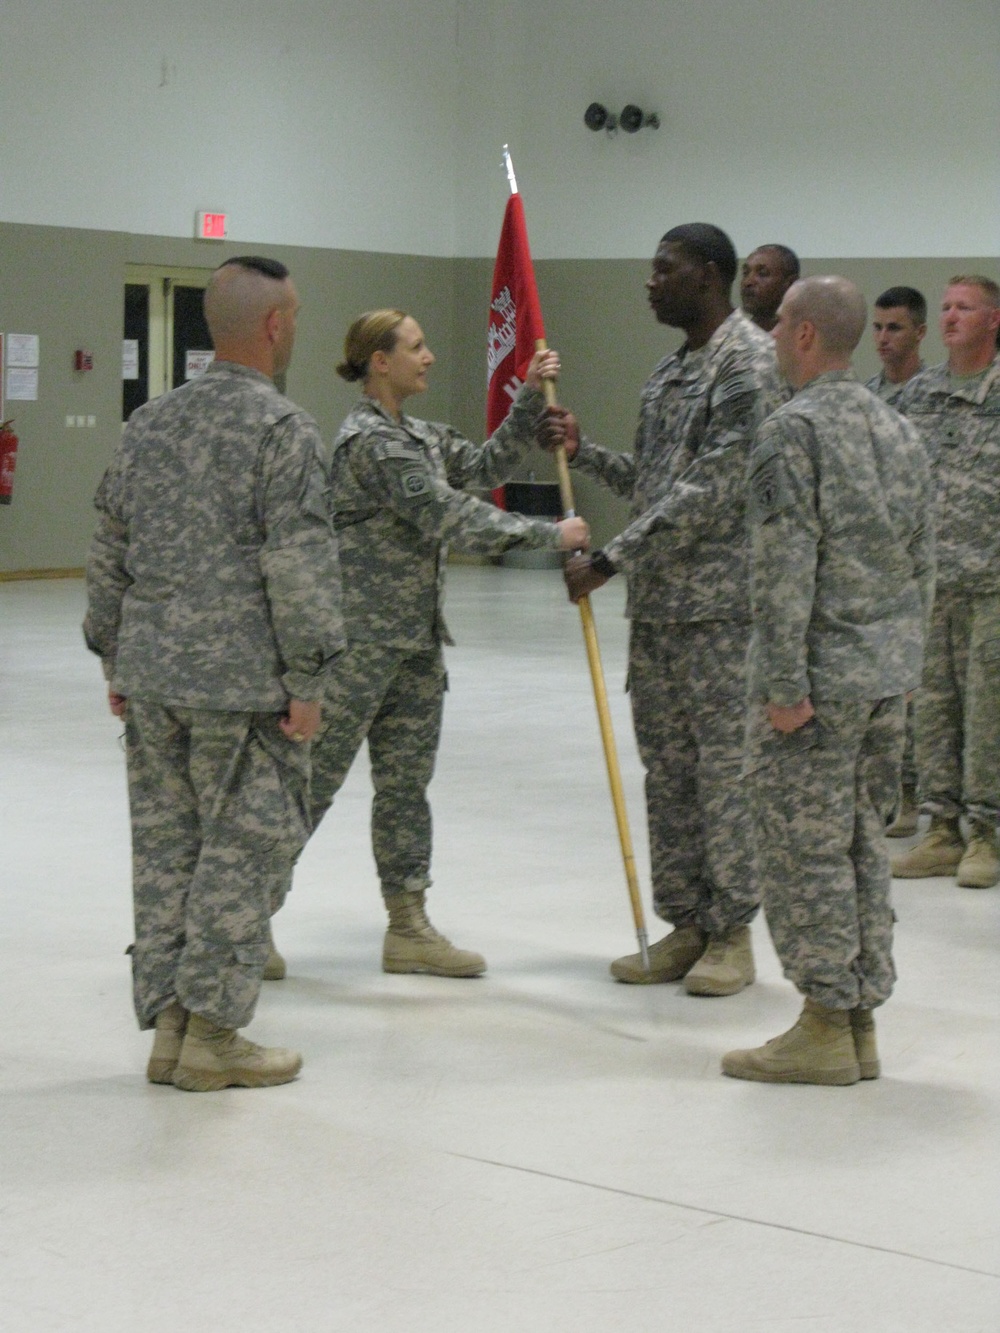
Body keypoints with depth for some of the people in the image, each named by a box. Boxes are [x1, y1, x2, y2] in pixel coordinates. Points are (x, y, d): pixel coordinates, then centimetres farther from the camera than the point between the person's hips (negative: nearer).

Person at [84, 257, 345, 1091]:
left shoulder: (149, 425, 12)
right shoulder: (282, 429, -10)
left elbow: (110, 554, 16)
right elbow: (298, 568, -15)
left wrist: (115, 659, 23)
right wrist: (308, 680, -10)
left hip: (152, 677, 7)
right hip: (243, 683, -7)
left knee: (167, 849, 12)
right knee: (243, 852, 1)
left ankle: (169, 1023, 17)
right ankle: (210, 1032, 5)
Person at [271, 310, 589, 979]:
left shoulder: (418, 433, 14)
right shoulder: (371, 440, -17)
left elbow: (487, 465, 16)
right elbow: (449, 518, -20)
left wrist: (531, 398, 6)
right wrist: (551, 535, -16)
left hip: (414, 640, 9)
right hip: (361, 639, -9)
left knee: (407, 783, 10)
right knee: (314, 779, -2)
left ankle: (409, 928, 16)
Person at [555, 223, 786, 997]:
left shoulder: (749, 361, -12)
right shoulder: (669, 371, 17)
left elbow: (713, 491, -20)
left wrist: (608, 561, -19)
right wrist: (584, 453, 5)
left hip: (719, 600, -9)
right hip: (656, 600, 9)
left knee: (723, 766, -2)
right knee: (667, 766, 11)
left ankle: (732, 935, 7)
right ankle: (685, 926, 19)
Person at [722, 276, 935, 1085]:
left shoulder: (794, 430, -13)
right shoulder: (900, 430, 12)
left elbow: (785, 569, -19)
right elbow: (924, 562, 16)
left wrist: (784, 685, -17)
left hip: (820, 676, -8)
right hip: (890, 673, 8)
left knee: (805, 849, -1)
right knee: (863, 843, 13)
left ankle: (825, 1028, 2)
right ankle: (862, 1020, 18)